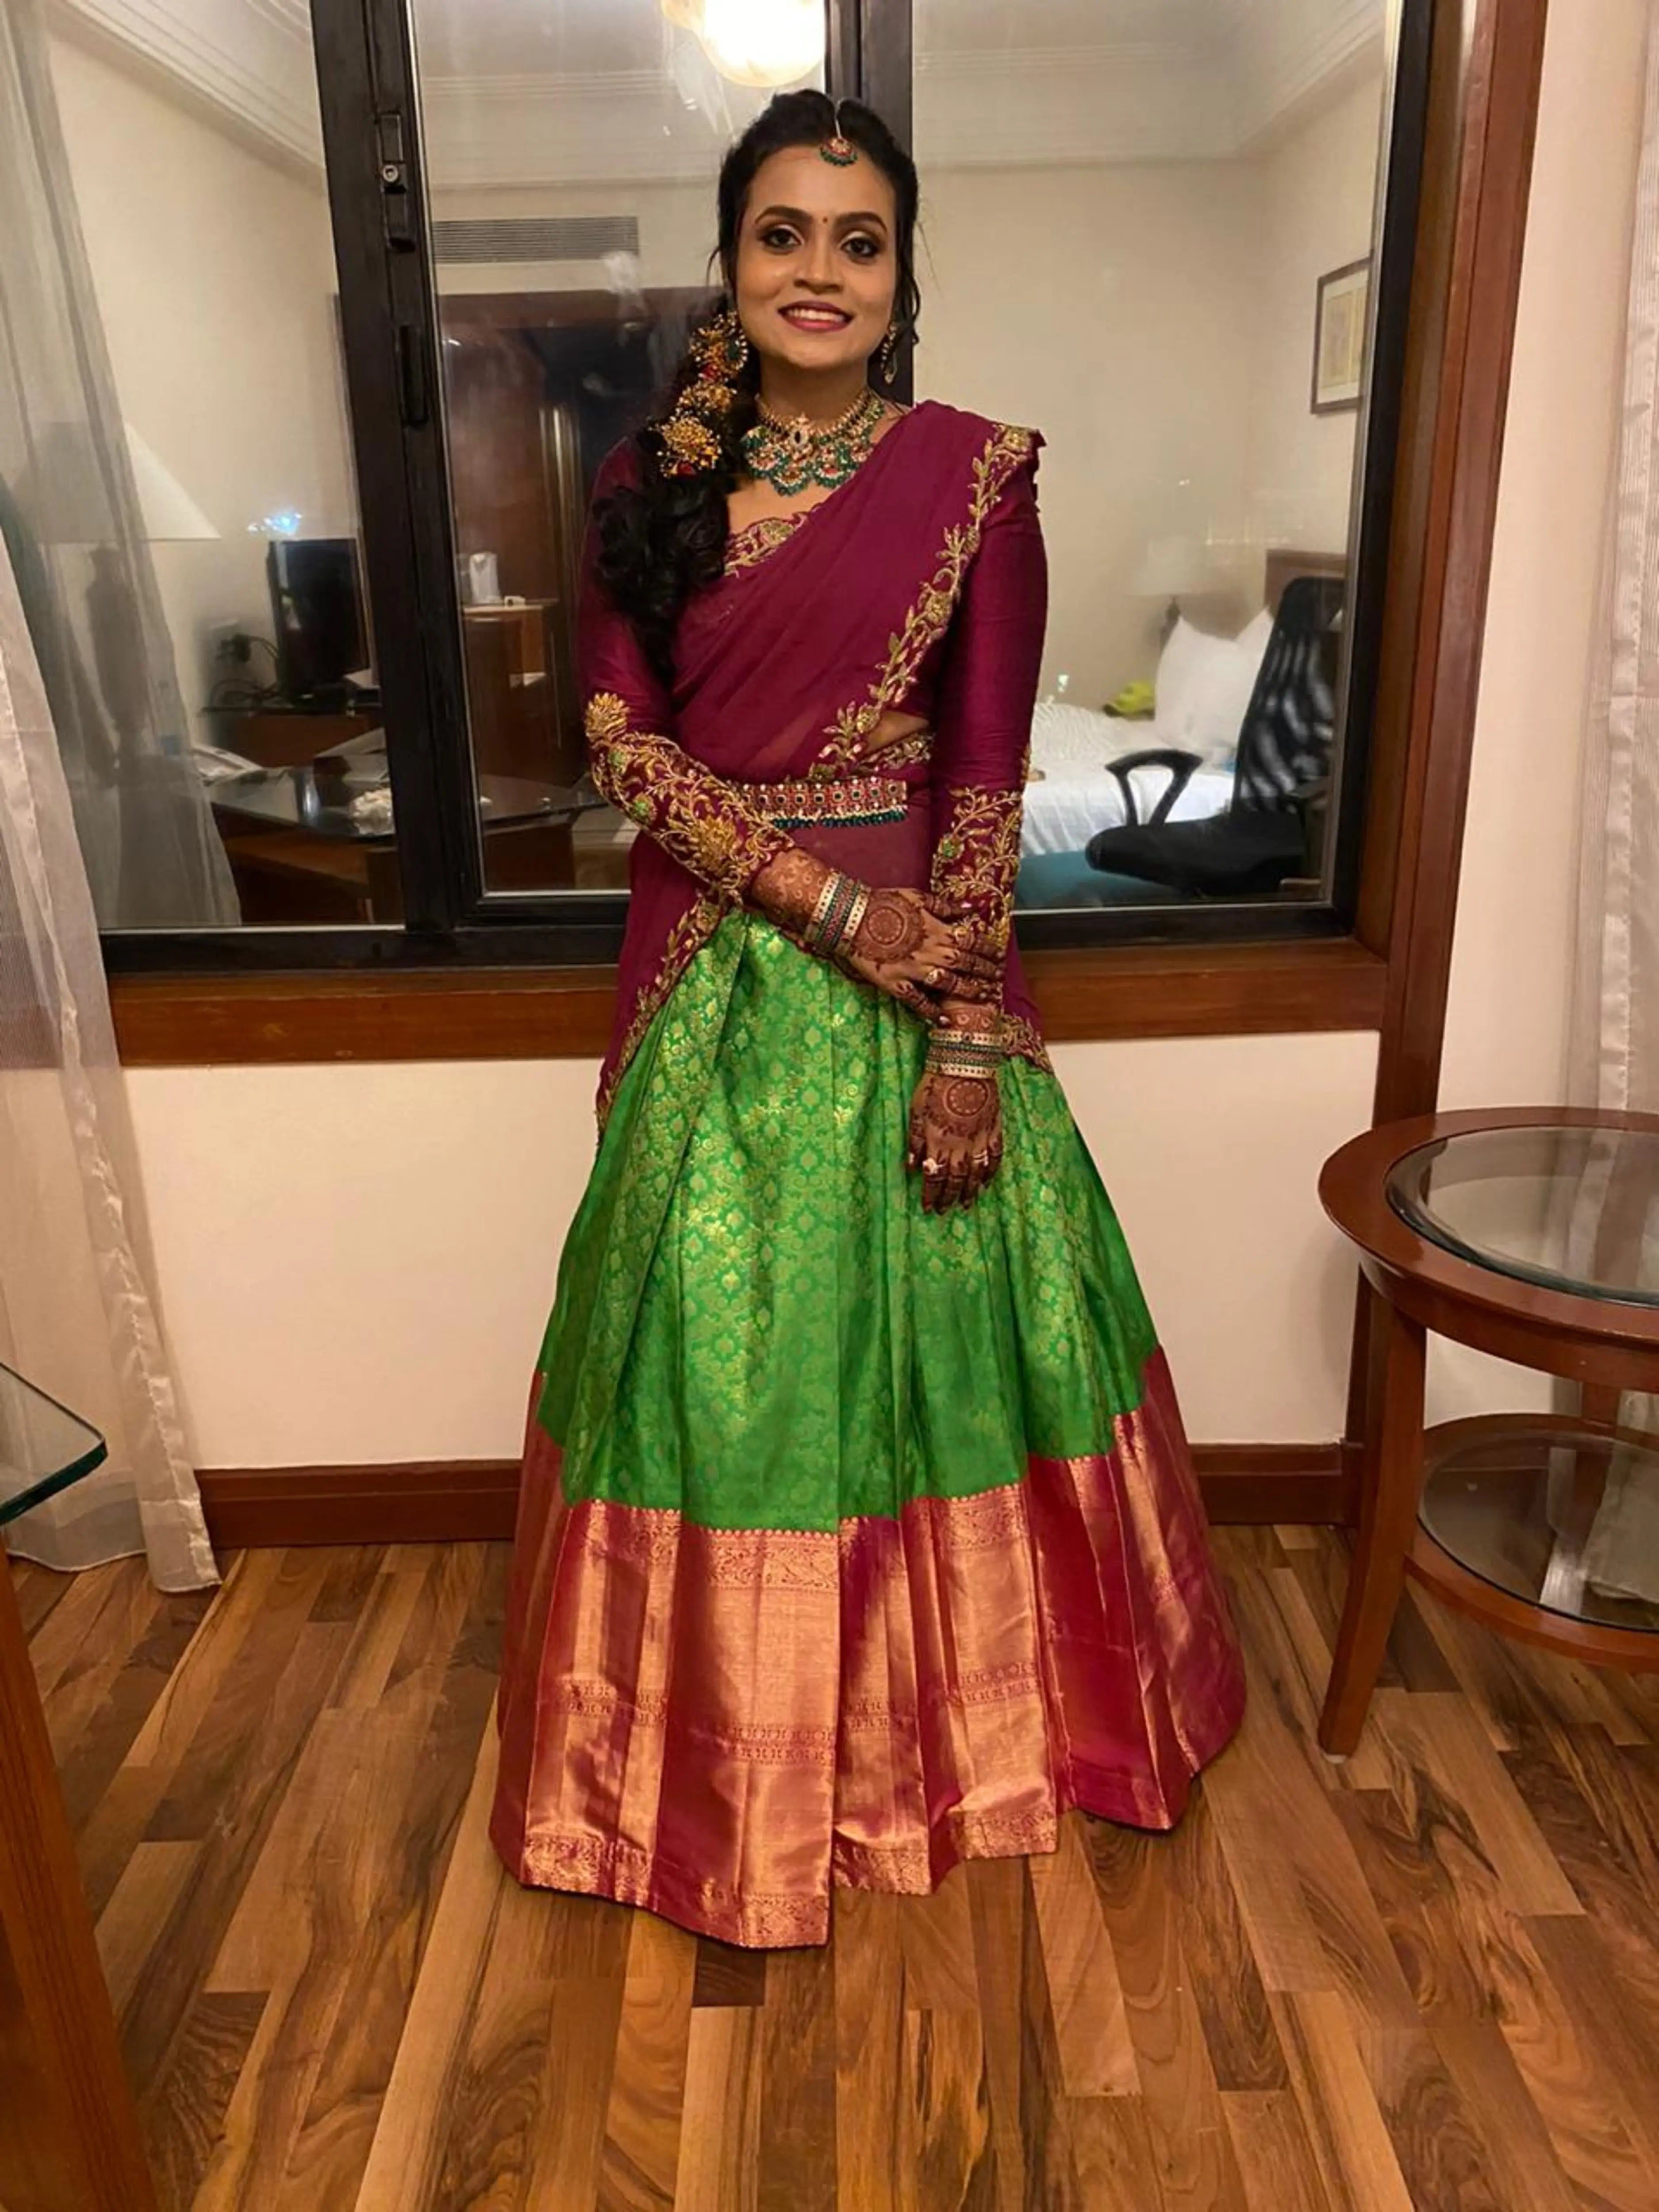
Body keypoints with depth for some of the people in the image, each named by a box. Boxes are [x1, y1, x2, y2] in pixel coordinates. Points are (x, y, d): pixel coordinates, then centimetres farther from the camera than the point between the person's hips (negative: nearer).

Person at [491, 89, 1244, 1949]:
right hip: (716, 966, 2)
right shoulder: (653, 479, 5)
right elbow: (621, 737, -2)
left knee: (933, 1307, 7)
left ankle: (952, 1698, 34)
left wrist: (966, 1041, -12)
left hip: (916, 955, -2)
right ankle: (738, 1745, 32)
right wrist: (818, 892, -15)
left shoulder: (973, 475, -2)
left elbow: (986, 779, -7)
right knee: (720, 1317, 8)